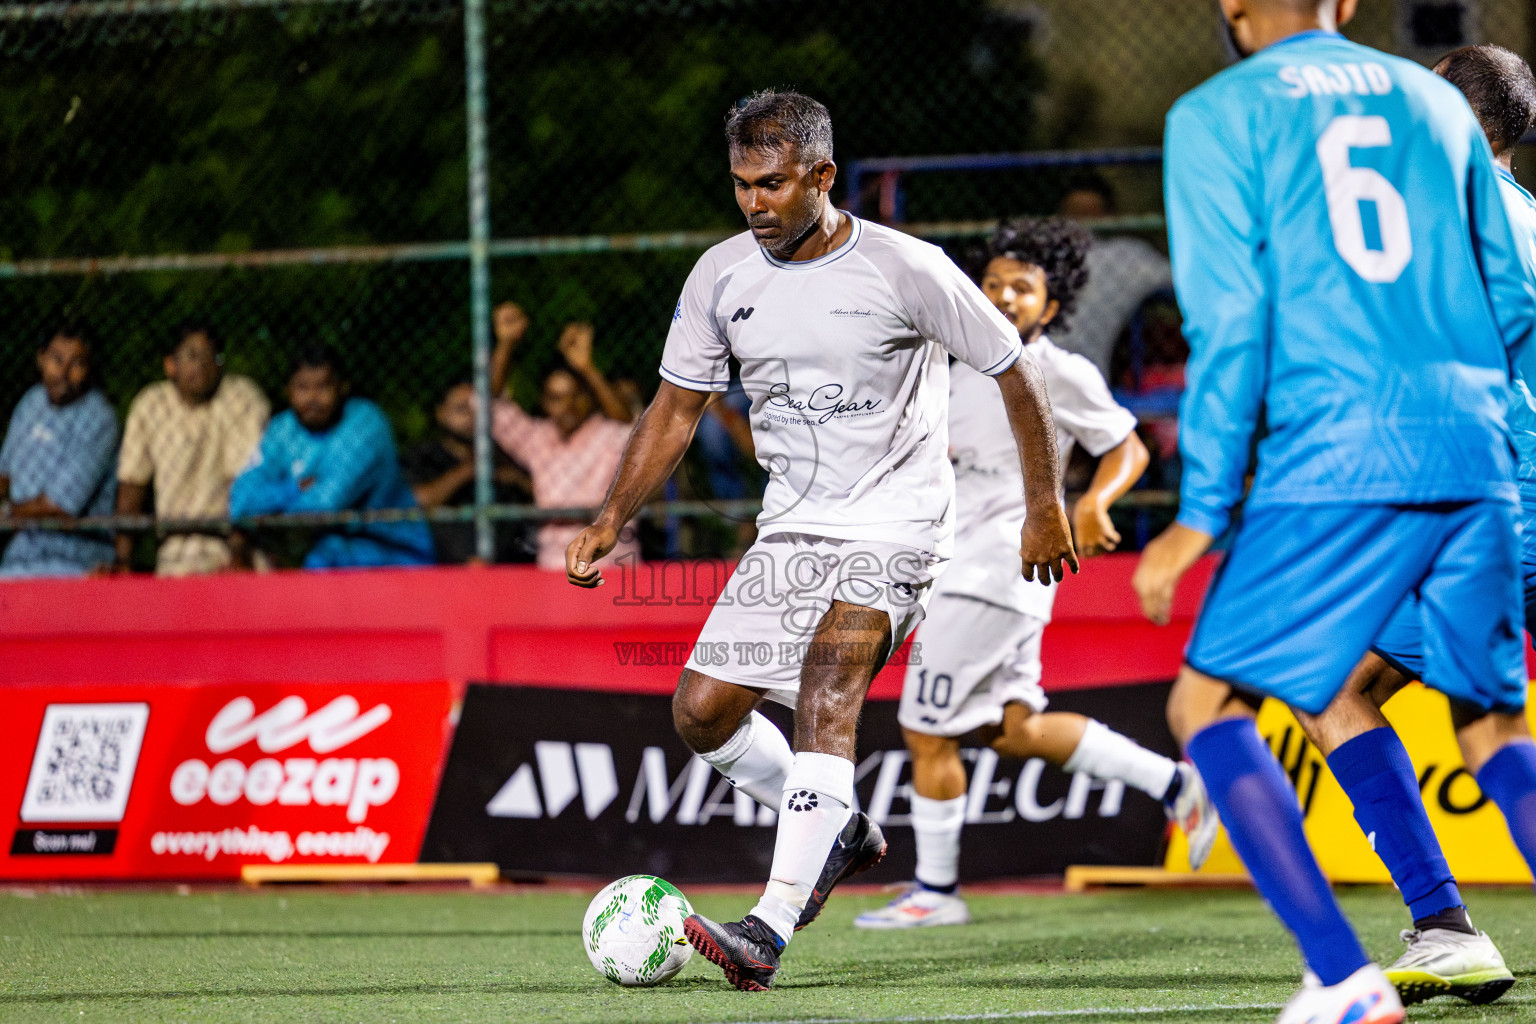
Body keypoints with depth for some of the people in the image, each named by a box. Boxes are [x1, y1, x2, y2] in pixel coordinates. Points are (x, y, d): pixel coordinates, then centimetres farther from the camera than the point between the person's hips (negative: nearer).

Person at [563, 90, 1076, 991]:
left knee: (826, 693, -26)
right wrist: (613, 519, 0)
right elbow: (678, 407, 10)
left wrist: (1046, 507, 0)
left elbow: (1014, 369, -2)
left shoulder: (906, 270, -12)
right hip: (792, 531, 6)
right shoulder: (722, 276, 1)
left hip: (894, 527, -6)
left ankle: (771, 931, -36)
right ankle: (839, 832, 29)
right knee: (702, 711, 2)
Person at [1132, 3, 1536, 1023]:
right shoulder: (1435, 100, 17)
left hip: (1332, 461, -5)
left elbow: (1230, 320, -4)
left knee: (1208, 704, 3)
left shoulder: (1218, 115, 4)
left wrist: (1203, 513, -3)